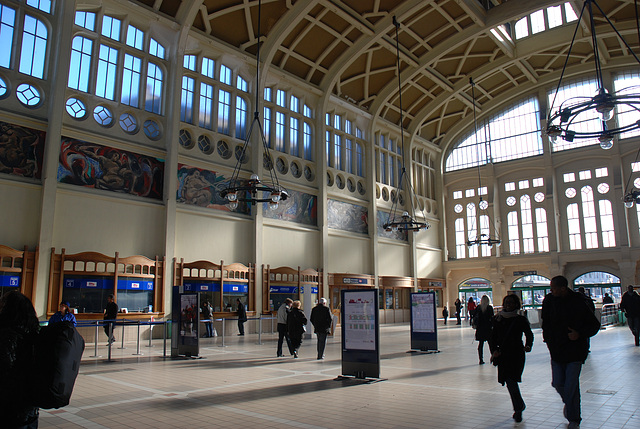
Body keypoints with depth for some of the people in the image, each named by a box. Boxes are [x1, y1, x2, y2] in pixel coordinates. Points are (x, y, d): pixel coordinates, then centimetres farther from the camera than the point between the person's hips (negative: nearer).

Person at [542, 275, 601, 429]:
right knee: (557, 383, 6)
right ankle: (568, 402, 39)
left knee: (571, 386, -4)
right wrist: (548, 339, 6)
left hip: (575, 350, -3)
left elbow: (595, 325, -2)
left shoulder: (578, 302, -12)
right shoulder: (549, 300, -2)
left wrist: (579, 334, -16)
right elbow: (546, 322, 13)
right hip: (556, 350, 3)